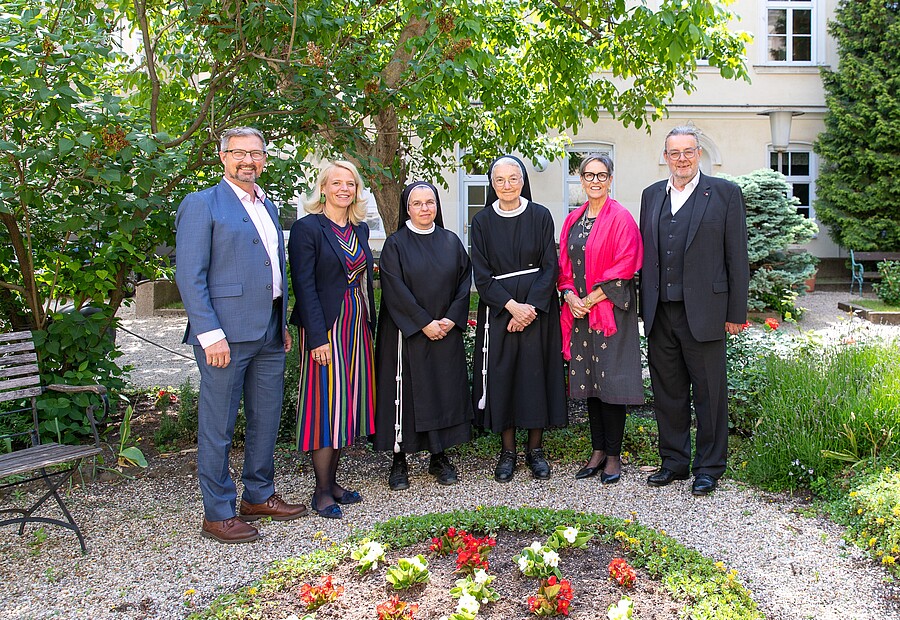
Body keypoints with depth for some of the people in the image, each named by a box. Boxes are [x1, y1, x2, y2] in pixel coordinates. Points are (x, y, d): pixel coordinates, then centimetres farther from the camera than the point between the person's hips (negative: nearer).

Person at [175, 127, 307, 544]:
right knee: (218, 428, 2)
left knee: (266, 420, 15)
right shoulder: (202, 204, -5)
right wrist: (210, 334, -18)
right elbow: (189, 276, -12)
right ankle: (217, 514, 14)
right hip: (225, 334, -8)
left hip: (268, 335, 8)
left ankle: (259, 496, 31)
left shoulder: (267, 207, 18)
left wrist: (283, 323, 16)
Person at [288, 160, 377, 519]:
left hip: (357, 327, 7)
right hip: (325, 328, -7)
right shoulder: (307, 228, -8)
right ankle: (322, 491, 8)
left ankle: (333, 482, 22)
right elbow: (304, 286, -13)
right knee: (326, 405, -3)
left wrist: (370, 325, 10)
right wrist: (317, 337, -18)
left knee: (347, 403, 10)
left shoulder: (360, 228, 12)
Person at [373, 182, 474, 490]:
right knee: (406, 391, 0)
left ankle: (439, 457, 17)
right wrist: (424, 323, -15)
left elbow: (464, 281, 5)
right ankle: (399, 460, 10)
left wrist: (451, 319, -8)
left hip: (446, 333, 4)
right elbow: (395, 289, -11)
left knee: (445, 391, 5)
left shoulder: (451, 241, 8)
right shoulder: (395, 244, -2)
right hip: (406, 333, -3)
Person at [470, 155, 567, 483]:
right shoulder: (482, 221, 3)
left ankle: (535, 449, 15)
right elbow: (481, 274, -2)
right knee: (501, 375, 2)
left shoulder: (540, 216, 1)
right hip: (497, 310, 1)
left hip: (537, 308, -1)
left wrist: (531, 306, -14)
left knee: (536, 373, 1)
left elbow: (550, 267, -3)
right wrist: (511, 305, -14)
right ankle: (507, 451, 14)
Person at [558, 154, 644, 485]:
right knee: (588, 380, 9)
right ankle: (598, 451, 20)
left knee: (610, 381, -3)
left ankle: (613, 456, 8)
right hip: (580, 310, 6)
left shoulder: (621, 218, -6)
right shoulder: (573, 220, 13)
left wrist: (590, 300, -14)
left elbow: (624, 268, -12)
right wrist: (570, 294, -3)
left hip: (611, 310, -6)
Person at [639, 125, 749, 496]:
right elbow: (645, 254, 13)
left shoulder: (724, 194, 0)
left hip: (703, 312, -4)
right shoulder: (651, 195, 12)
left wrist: (736, 312, -5)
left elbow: (737, 257, -2)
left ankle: (709, 467, 21)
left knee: (709, 394, 6)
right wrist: (646, 306, 8)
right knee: (667, 393, 12)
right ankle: (674, 461, 27)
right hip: (659, 313, 4)